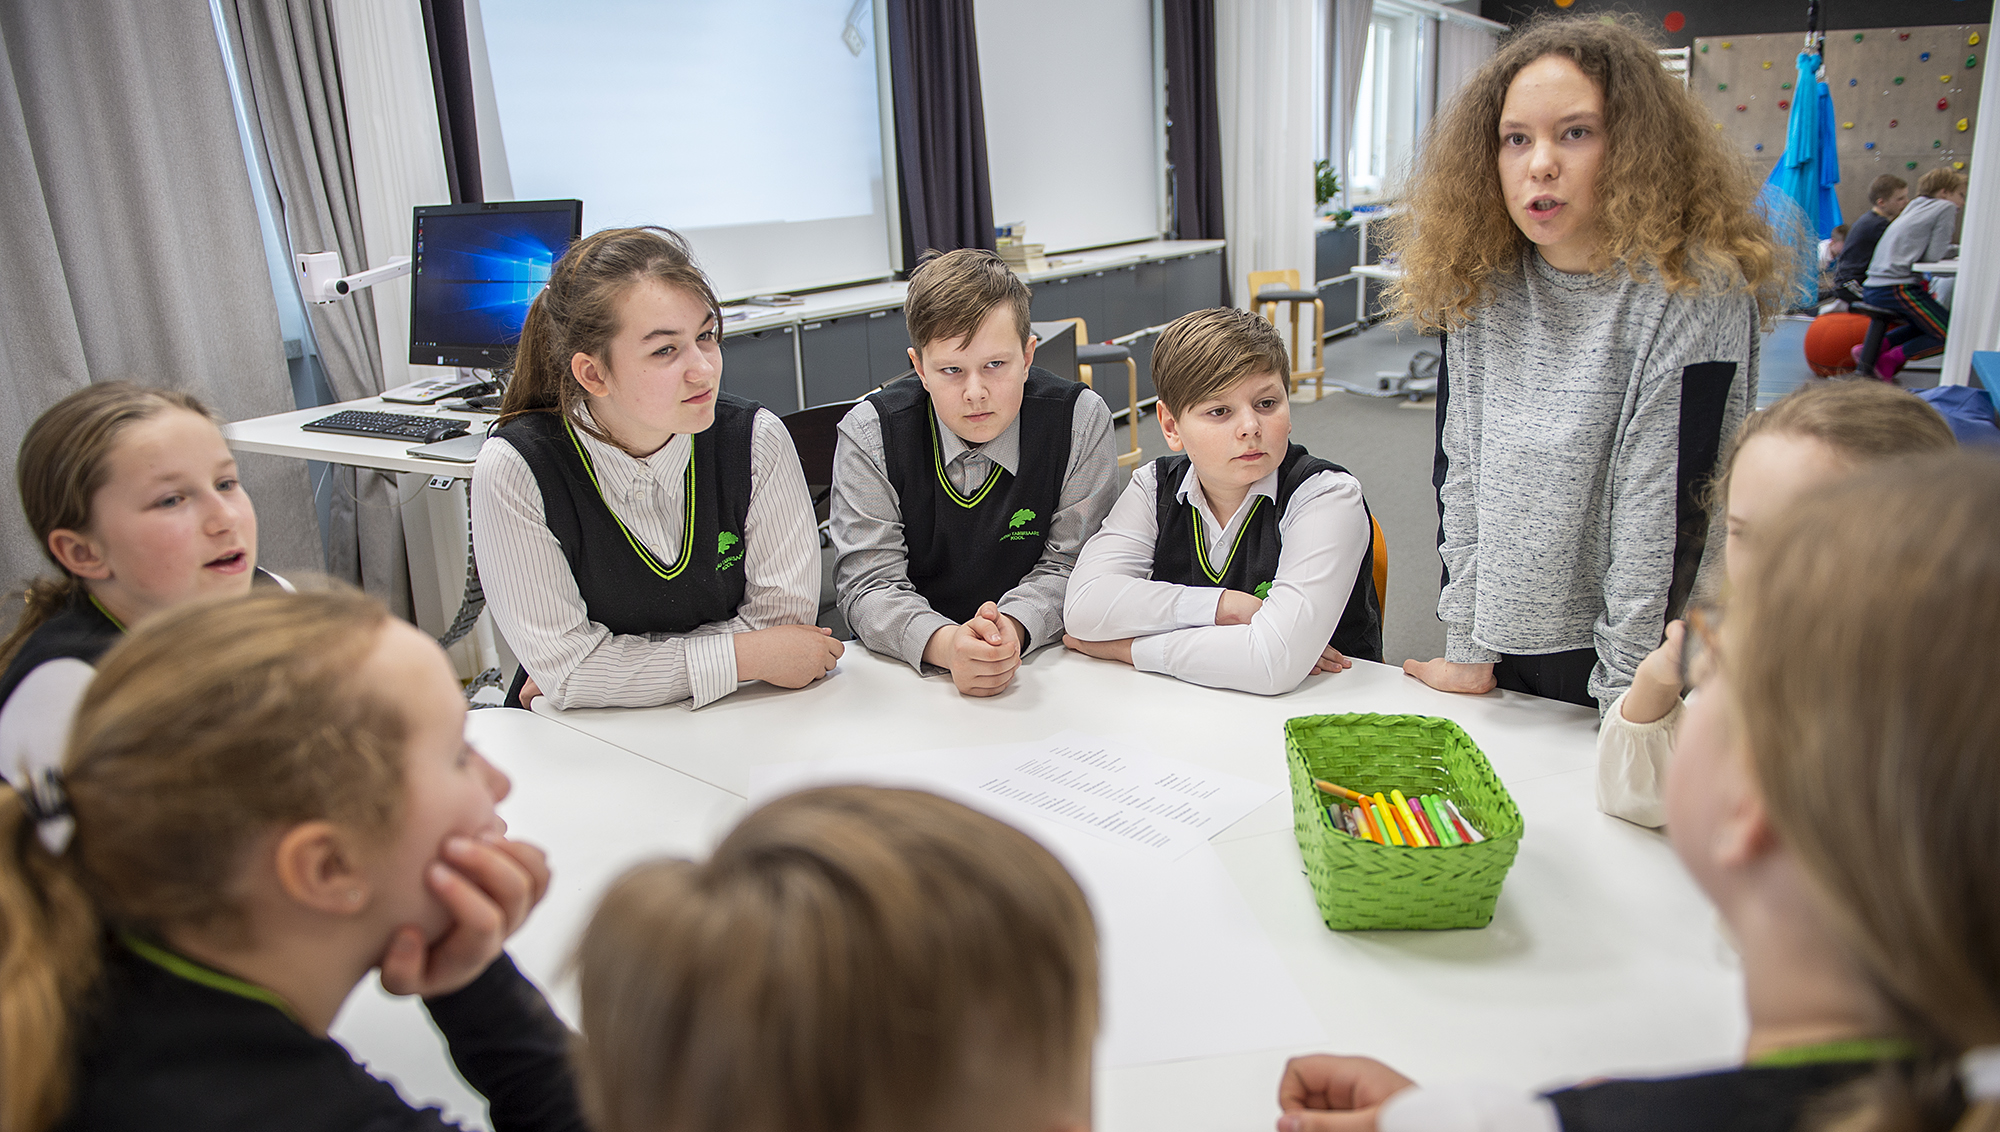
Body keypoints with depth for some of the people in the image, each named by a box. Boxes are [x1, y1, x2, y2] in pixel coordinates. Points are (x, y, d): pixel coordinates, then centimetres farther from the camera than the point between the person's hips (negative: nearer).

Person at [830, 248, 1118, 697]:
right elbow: (869, 583, -11)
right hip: (910, 669, 0)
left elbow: (1068, 567, -6)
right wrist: (945, 643, -31)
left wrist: (1012, 627, -26)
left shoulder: (1081, 420, -9)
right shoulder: (868, 434, -9)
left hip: (1042, 657, 1)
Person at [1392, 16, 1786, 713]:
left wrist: (1625, 706, -18)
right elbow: (1461, 470, -3)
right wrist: (1468, 651, -6)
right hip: (1508, 649, 4)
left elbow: (1664, 509, -19)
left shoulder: (1696, 293, -17)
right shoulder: (1480, 286, -3)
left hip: (1645, 662, -4)